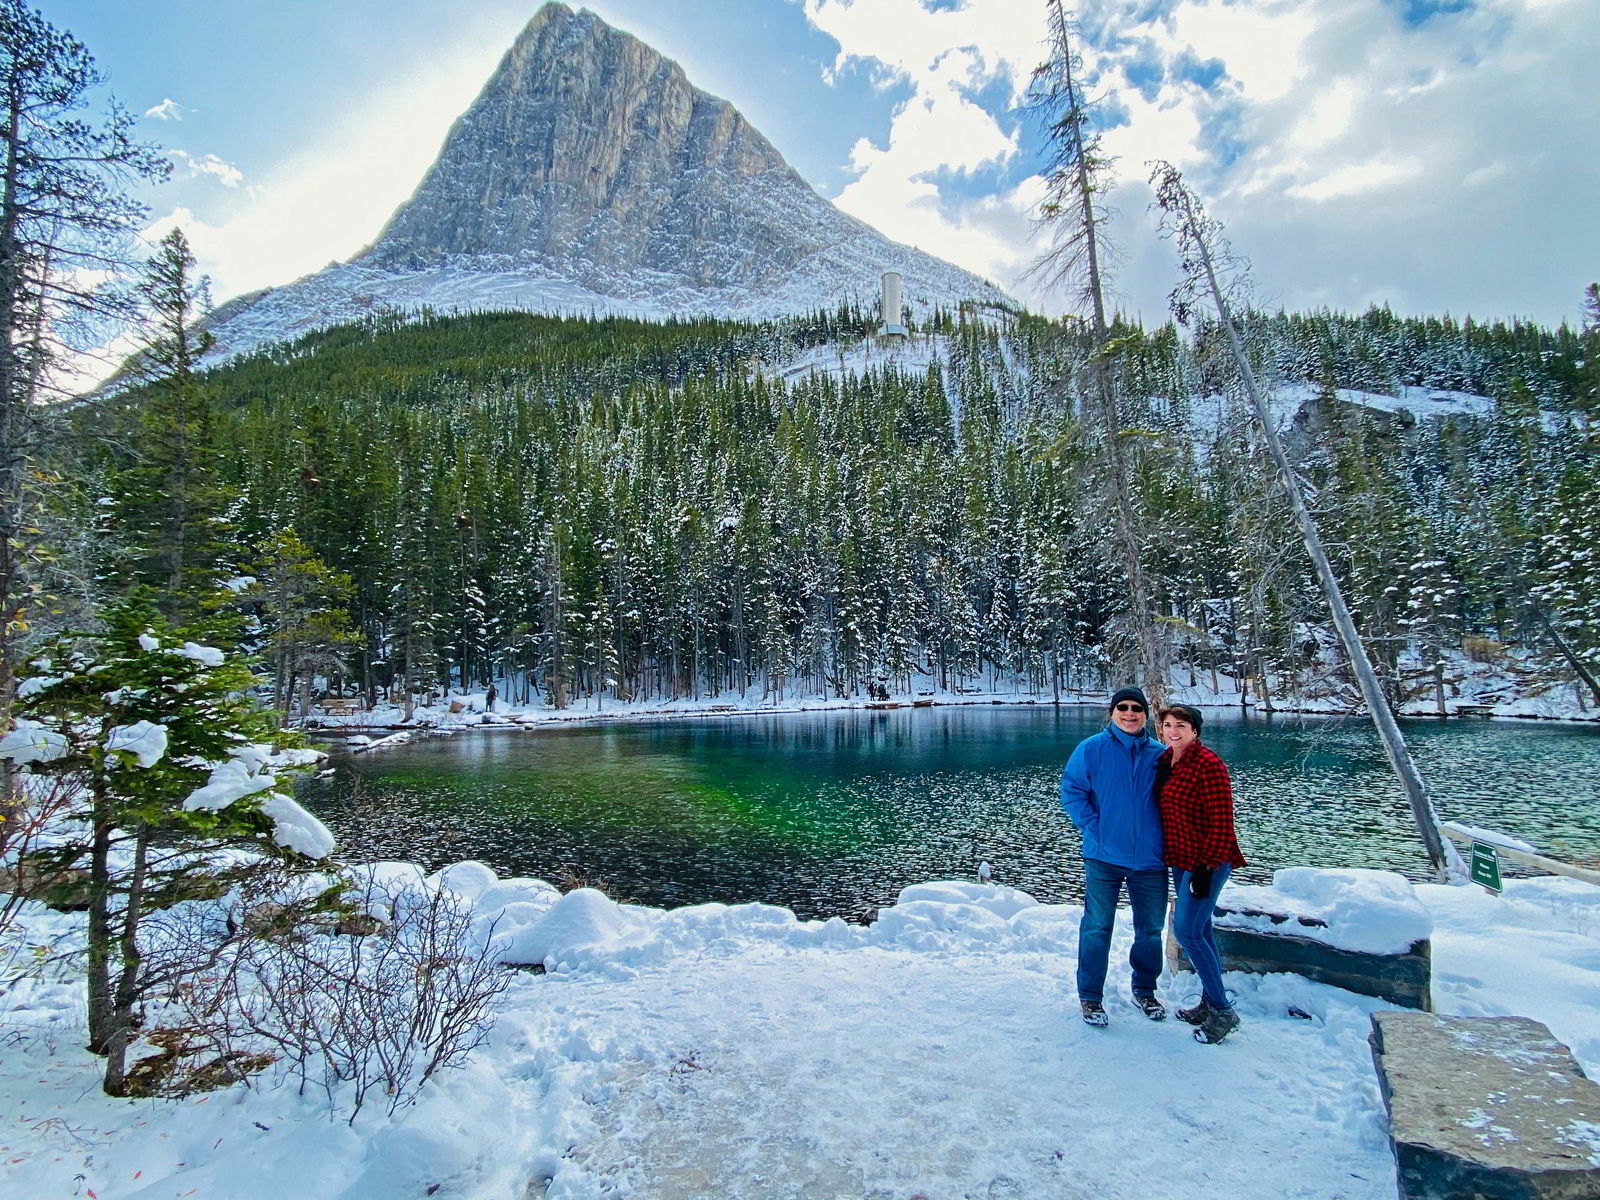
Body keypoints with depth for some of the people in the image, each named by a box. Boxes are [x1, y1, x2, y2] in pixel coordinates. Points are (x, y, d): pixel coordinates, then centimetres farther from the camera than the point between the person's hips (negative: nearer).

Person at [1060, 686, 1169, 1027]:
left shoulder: (1160, 755, 6)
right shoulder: (1091, 749, -3)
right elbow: (1071, 791, -3)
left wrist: (1167, 839, 5)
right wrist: (1095, 826, -11)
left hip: (1150, 857, 3)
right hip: (1104, 857, -3)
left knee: (1151, 928, 14)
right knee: (1097, 927, 1)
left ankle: (1144, 991, 35)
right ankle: (1090, 997, 15)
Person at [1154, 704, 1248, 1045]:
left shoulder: (1208, 764, -17)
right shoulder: (1166, 760, 9)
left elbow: (1220, 821, -18)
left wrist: (1206, 867, -19)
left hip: (1206, 862, -9)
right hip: (1181, 861, 9)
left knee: (1186, 931, -8)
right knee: (1200, 929, 15)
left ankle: (1222, 1012, 4)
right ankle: (1209, 1003, 26)